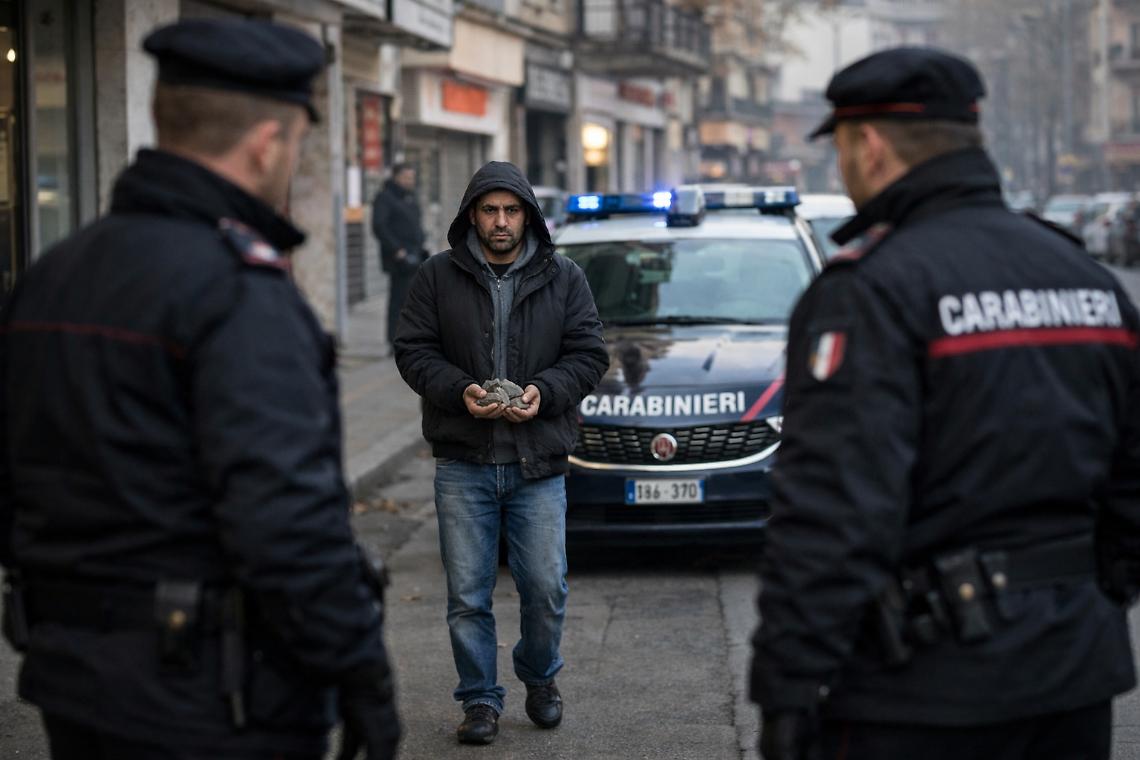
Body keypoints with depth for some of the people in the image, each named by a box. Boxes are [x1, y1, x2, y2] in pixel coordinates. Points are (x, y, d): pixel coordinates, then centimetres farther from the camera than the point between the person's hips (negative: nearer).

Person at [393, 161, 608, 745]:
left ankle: (540, 678, 28)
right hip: (463, 462, 0)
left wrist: (544, 392, -13)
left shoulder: (564, 279, 6)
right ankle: (480, 699, 16)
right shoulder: (438, 277, 4)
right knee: (467, 593, 2)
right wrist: (459, 391, -15)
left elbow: (589, 354, 5)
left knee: (545, 588, 3)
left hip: (539, 462, 0)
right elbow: (414, 351, 2)